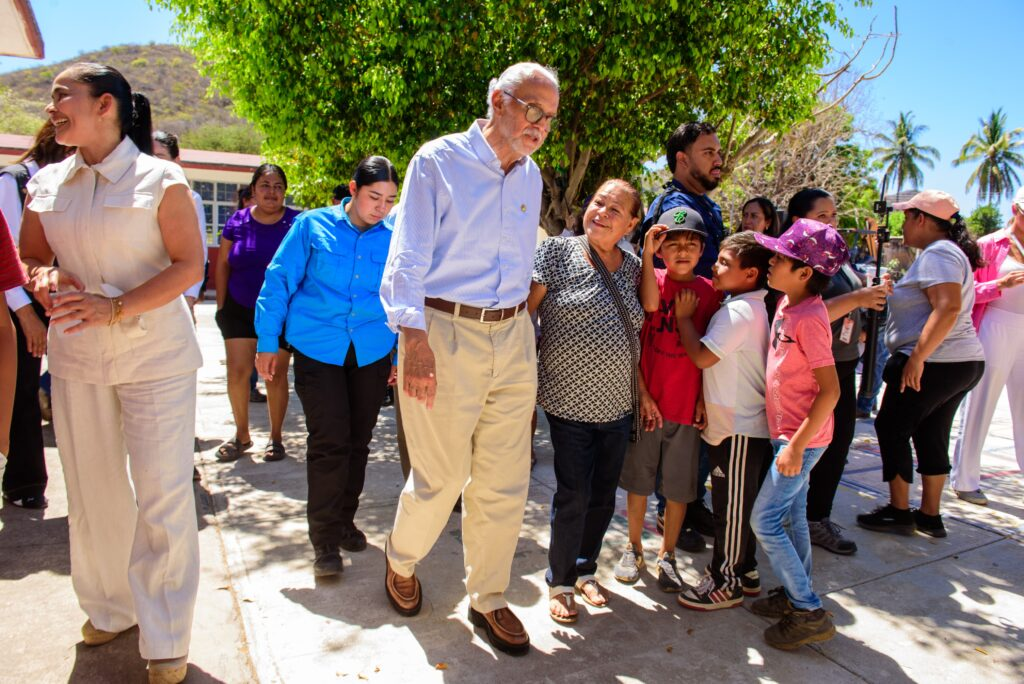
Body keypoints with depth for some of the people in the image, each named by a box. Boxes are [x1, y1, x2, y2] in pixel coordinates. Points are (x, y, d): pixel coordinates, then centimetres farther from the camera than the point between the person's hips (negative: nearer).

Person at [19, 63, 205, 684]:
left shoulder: (160, 180, -7)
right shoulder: (46, 184, 9)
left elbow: (189, 266, -11)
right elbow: (29, 255, 17)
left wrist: (116, 308, -21)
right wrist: (43, 279, -7)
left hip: (155, 355, -5)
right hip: (75, 354, 5)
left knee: (163, 495, -3)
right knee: (91, 491, 14)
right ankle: (109, 609, 36)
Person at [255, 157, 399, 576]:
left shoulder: (394, 237, 2)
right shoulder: (313, 226, -2)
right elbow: (279, 281, 1)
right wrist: (267, 343, 1)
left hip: (372, 351, 3)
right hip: (318, 348, -2)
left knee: (358, 439, 12)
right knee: (329, 440, -6)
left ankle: (344, 520, 31)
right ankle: (324, 538, 7)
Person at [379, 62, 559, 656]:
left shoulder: (531, 177, 14)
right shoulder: (440, 160, -3)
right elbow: (408, 258, -8)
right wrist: (413, 337, -16)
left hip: (513, 337, 5)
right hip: (446, 332, -5)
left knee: (505, 480, 8)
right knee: (442, 475, 4)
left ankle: (488, 599, 27)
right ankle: (401, 562, 36)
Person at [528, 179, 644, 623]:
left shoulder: (632, 266, 7)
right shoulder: (558, 252, -8)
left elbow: (637, 330, 14)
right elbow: (523, 311, -8)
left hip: (618, 403, 5)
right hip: (570, 400, -5)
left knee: (604, 494, 15)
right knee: (573, 496, 2)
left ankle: (585, 569, 36)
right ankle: (560, 582, 24)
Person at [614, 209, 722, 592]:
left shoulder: (710, 291, 2)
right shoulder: (650, 280, -1)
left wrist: (704, 399, -2)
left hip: (687, 405, 1)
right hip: (645, 401, -1)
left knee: (679, 487, 10)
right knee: (638, 479, 12)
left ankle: (667, 555, 29)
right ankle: (634, 549, 31)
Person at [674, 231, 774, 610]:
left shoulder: (737, 312, -19)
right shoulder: (754, 308, 13)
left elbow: (702, 356, -20)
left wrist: (683, 316, -10)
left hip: (737, 429, -10)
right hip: (748, 423, 10)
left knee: (731, 507, 3)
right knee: (739, 506, 19)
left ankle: (726, 582, 16)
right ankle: (745, 571, 33)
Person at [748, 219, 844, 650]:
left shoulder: (809, 319, -22)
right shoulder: (787, 304, 4)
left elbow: (830, 391, -23)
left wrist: (796, 445, -22)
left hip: (802, 438, -9)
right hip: (787, 432, 9)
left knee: (764, 520, -3)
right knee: (792, 516, 18)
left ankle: (809, 613, 10)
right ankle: (795, 595, 33)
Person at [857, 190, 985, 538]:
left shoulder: (937, 254, -15)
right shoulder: (950, 252, 18)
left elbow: (948, 309, -26)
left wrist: (916, 358, -27)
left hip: (934, 363, -10)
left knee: (891, 429, 1)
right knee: (931, 436, 15)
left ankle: (899, 512, 10)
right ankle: (930, 516, 22)